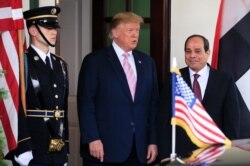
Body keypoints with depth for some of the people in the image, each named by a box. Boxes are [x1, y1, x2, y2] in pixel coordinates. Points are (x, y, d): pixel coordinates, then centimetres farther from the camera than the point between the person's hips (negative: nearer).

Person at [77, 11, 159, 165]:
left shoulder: (147, 62, 13)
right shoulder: (95, 61, -1)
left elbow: (153, 104, 12)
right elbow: (85, 103, -6)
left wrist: (153, 141, 7)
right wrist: (92, 139, -14)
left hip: (138, 148, 4)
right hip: (104, 147, -4)